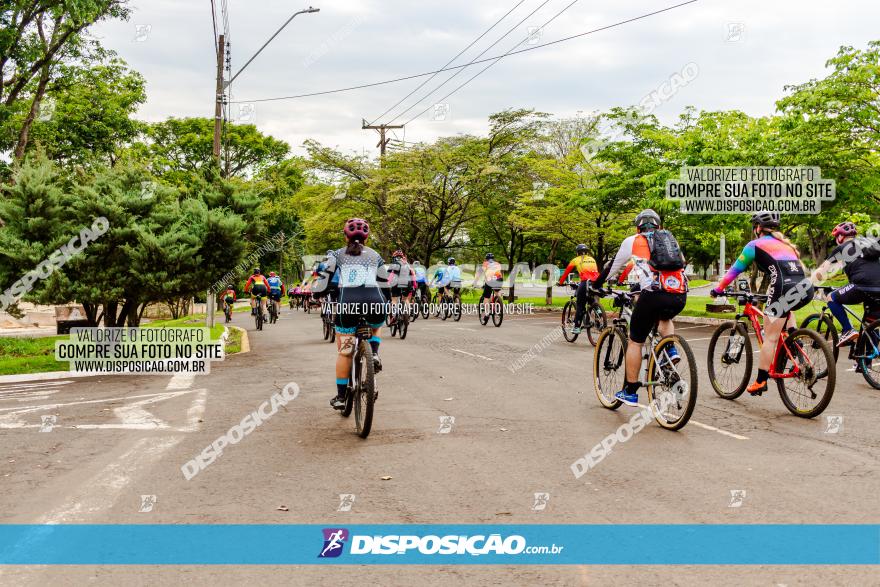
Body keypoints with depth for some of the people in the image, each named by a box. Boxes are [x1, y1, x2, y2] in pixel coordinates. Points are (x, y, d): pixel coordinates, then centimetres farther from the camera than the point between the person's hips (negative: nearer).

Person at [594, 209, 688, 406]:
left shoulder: (632, 241, 15)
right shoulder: (670, 239, 26)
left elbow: (613, 267, 24)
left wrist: (597, 284, 40)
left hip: (654, 295, -4)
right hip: (680, 297, 4)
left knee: (635, 342, 12)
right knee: (664, 318, 38)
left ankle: (630, 391, 15)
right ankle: (672, 351, 12)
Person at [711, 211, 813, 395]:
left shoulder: (755, 245, 12)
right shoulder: (785, 244, 30)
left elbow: (734, 270, 15)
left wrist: (718, 289, 28)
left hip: (785, 289, -6)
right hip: (806, 288, 6)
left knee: (770, 338, 0)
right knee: (786, 309, 40)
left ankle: (760, 382, 0)